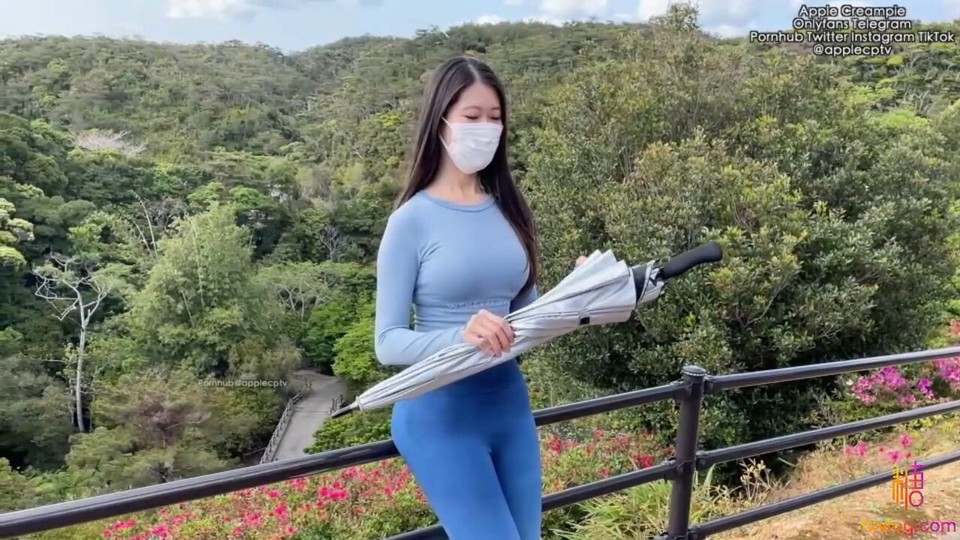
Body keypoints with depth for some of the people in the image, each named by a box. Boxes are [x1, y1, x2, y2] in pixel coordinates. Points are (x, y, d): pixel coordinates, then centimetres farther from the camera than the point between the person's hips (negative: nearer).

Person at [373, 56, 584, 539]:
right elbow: (388, 342, -13)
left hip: (510, 402, 6)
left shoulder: (509, 210, 4)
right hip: (441, 413, -5)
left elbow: (525, 312, 11)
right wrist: (459, 336, -30)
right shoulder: (413, 220, -11)